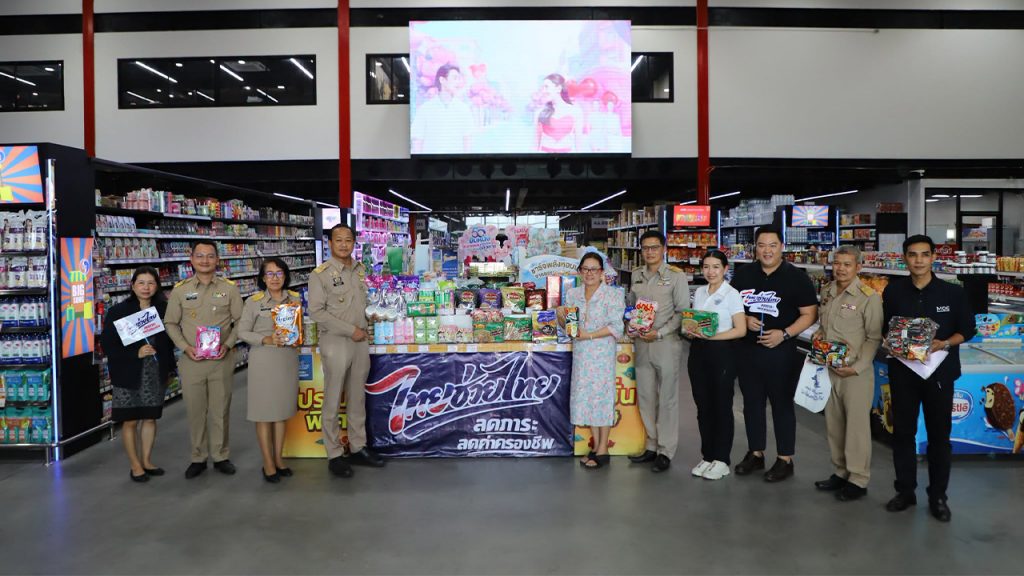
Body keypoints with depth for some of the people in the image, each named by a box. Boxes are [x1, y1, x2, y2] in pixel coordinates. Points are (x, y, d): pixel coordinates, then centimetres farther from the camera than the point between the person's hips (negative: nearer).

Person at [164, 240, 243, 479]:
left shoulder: (229, 288, 1)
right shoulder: (180, 290, 3)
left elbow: (240, 321, 3)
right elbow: (171, 323, 7)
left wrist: (228, 345, -10)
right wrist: (185, 347, -7)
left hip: (222, 359, -1)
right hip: (191, 360, 1)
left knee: (220, 410, 6)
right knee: (195, 410, 7)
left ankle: (221, 456, 20)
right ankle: (198, 458, 20)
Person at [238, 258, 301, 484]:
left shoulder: (295, 299, 6)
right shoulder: (254, 302, -5)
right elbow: (242, 332, -4)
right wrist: (266, 340, -17)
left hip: (288, 359, 4)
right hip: (263, 360, -4)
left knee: (282, 410, 11)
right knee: (264, 412, 2)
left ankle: (279, 459, 23)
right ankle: (268, 464, 12)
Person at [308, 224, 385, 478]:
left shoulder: (359, 269, 8)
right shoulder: (320, 274, -10)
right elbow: (316, 312, -15)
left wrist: (364, 326, 6)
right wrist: (350, 330, -15)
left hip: (360, 341, 6)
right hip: (335, 342, -6)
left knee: (358, 397, 14)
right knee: (333, 401, 3)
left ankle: (358, 448, 25)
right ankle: (334, 455, 14)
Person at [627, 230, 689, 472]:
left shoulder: (676, 277, -3)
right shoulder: (636, 276, 12)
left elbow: (682, 312, -6)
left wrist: (659, 333, -15)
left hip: (666, 343, -5)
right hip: (642, 343, 5)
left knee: (667, 399, 0)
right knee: (645, 397, 10)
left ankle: (666, 452, 8)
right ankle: (651, 446, 21)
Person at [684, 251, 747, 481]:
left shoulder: (732, 294, -7)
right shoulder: (699, 292, 10)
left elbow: (740, 330, -12)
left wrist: (711, 336, -21)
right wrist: (691, 331, -4)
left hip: (722, 352, -5)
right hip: (698, 351, 6)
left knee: (721, 406, 3)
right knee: (703, 405, 10)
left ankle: (721, 460, 14)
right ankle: (707, 455, 22)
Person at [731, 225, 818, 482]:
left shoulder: (796, 277, -4)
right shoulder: (743, 274, 7)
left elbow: (809, 314, -6)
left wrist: (784, 334, -19)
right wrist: (745, 319, -6)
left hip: (781, 352, -4)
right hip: (747, 349, 4)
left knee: (782, 404, 4)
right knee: (752, 402, 13)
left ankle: (785, 459, 16)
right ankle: (755, 453, 28)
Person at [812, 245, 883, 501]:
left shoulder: (869, 297, -11)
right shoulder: (826, 291, 9)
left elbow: (874, 337, -10)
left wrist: (858, 367, -17)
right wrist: (819, 333, 3)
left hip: (856, 372, -6)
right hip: (828, 368, 7)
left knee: (857, 425, 1)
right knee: (833, 423, 15)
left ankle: (858, 480, 13)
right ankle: (841, 472, 29)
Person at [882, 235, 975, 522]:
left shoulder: (953, 292, -4)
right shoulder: (893, 291, 0)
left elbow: (967, 329, 2)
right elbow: (883, 328, 8)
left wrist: (945, 343, -15)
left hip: (939, 371, -1)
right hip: (902, 371, 1)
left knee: (939, 434, 7)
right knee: (903, 431, 9)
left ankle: (938, 496, 21)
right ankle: (905, 491, 22)